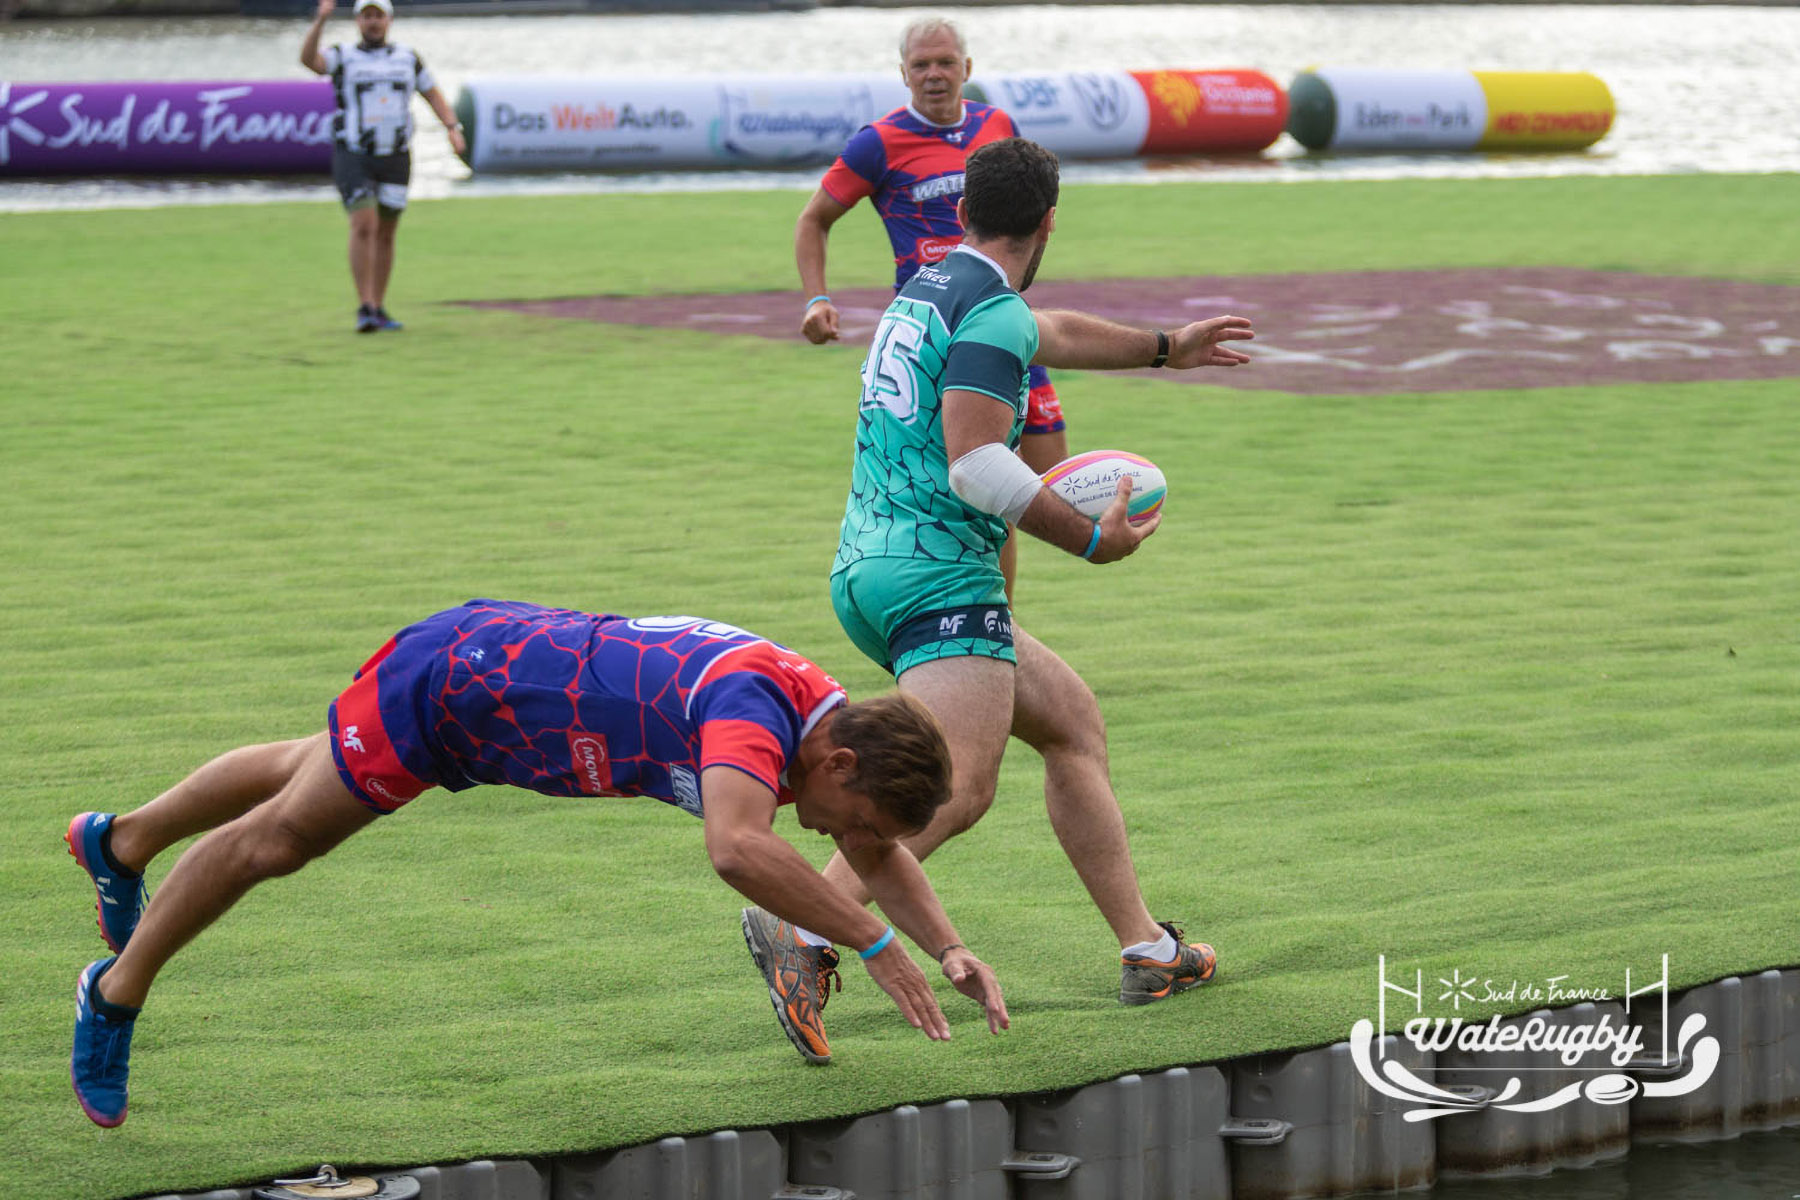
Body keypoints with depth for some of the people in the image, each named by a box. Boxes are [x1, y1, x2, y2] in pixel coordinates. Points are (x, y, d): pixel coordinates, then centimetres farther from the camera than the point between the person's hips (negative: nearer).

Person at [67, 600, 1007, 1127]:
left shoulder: (831, 718, -14)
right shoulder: (752, 706, -39)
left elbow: (879, 851, 2)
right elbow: (735, 847, -58)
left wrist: (949, 948, -13)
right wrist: (874, 943, -54)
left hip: (495, 662, 9)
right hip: (443, 680, -9)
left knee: (310, 776, 31)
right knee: (277, 836, 12)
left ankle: (120, 842, 55)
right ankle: (117, 992, 34)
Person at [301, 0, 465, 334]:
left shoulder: (408, 59, 9)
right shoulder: (343, 58, -1)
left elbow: (434, 96, 14)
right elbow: (308, 59, -20)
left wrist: (454, 129, -3)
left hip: (395, 158, 4)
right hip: (353, 156, -4)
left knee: (385, 234, 8)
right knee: (364, 226, -18)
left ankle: (378, 310, 19)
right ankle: (365, 309, -17)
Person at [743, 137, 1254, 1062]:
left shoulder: (928, 289, 20)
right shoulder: (993, 312, -10)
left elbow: (1056, 335, 39)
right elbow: (975, 462, -21)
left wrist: (1164, 349, 53)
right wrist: (1091, 540, -13)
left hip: (867, 570, 10)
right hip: (939, 575, -10)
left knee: (1072, 723, 19)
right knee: (959, 788, -24)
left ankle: (1146, 951, 20)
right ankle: (805, 926, -43)